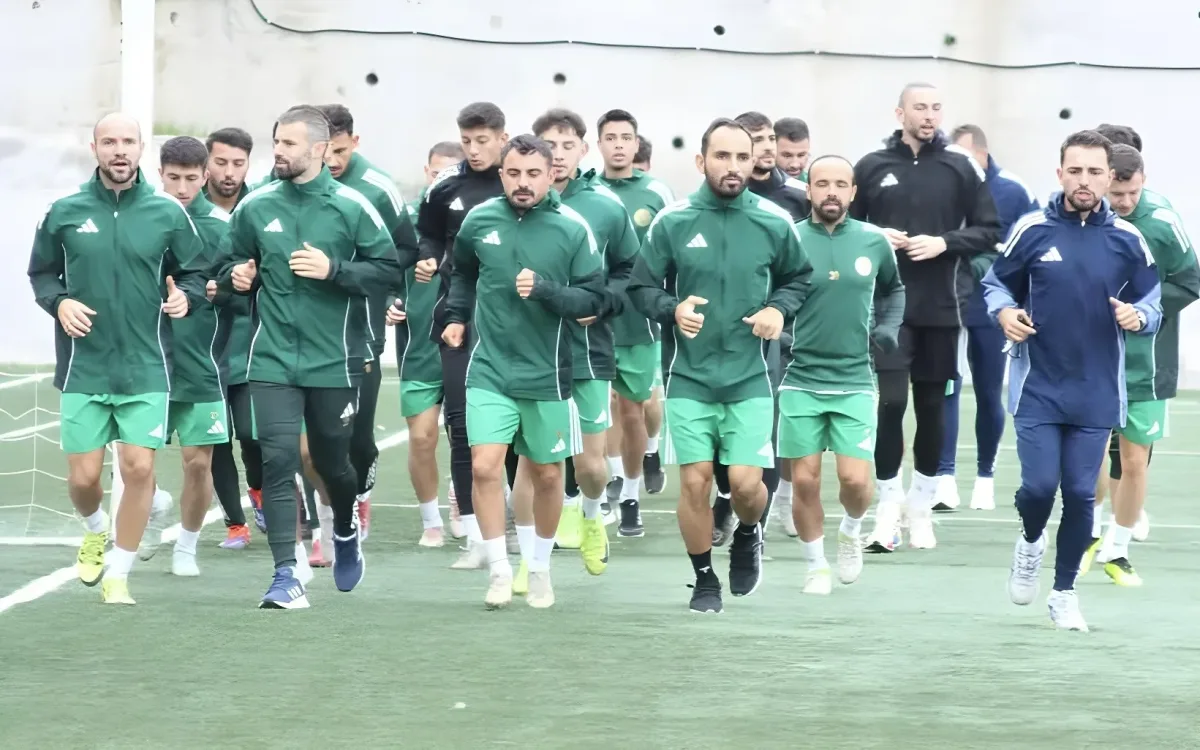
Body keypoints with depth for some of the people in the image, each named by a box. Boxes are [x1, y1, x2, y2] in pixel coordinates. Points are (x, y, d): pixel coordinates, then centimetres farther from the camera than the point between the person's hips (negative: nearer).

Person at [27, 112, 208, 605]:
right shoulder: (65, 212, 1)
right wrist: (59, 302, -7)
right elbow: (40, 273, 12)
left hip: (146, 367, 0)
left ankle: (118, 573, 10)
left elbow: (197, 272, 10)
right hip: (83, 367, 0)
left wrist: (185, 297, -11)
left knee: (139, 468, -7)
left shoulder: (168, 213, 0)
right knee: (83, 476, 1)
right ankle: (95, 531, 36)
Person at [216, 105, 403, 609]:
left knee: (332, 461, 14)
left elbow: (388, 271, -5)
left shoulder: (352, 207, -5)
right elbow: (232, 264, 18)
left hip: (333, 360, -1)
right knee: (278, 461, -10)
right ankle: (286, 576, -9)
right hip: (273, 359, 1)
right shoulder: (255, 207, 3)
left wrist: (334, 270, -17)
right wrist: (236, 278, -5)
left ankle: (346, 535, 45)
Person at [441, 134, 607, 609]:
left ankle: (540, 568, 31)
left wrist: (544, 290, -21)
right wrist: (457, 316, 12)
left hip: (546, 373, -1)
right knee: (484, 466, -13)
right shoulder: (479, 220, 0)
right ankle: (499, 570, -1)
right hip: (489, 370, 1)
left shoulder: (572, 228, -8)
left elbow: (594, 299, -8)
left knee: (547, 475, 11)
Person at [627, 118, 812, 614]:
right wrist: (672, 309, -17)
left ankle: (748, 536, 27)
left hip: (750, 377, 0)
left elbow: (799, 277, 14)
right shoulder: (672, 222, -5)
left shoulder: (774, 223, -2)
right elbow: (641, 287, 2)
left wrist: (779, 308, -6)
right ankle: (704, 579, 19)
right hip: (688, 376, 0)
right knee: (695, 481, 0)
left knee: (745, 483, -7)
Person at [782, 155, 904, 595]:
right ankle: (816, 566, 20)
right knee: (805, 480, 1)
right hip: (801, 381, -1)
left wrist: (888, 328, 7)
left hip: (855, 381, 1)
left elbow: (893, 290, 22)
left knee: (855, 479, -7)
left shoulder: (873, 242, 2)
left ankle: (850, 532, 25)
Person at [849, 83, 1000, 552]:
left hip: (941, 306, 1)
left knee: (932, 407, 8)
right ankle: (888, 509, 0)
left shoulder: (961, 169, 2)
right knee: (891, 402, -8)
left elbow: (989, 232, 3)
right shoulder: (872, 167, 3)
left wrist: (945, 242, -11)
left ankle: (922, 508, 18)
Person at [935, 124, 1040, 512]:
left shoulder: (1012, 191, -5)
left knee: (988, 393, 10)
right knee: (945, 388, -7)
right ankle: (945, 477, -8)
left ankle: (985, 476, 23)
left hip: (991, 309, 1)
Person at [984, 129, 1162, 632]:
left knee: (1080, 495, 4)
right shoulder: (1032, 230, -4)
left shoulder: (1127, 240, -2)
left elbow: (1152, 302, 8)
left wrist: (1138, 316, -15)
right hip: (1038, 388, -1)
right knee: (1039, 486, -7)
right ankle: (1030, 542, 28)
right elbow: (995, 282, 9)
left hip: (1095, 395, 1)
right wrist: (1005, 311, -12)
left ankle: (1064, 592, 21)